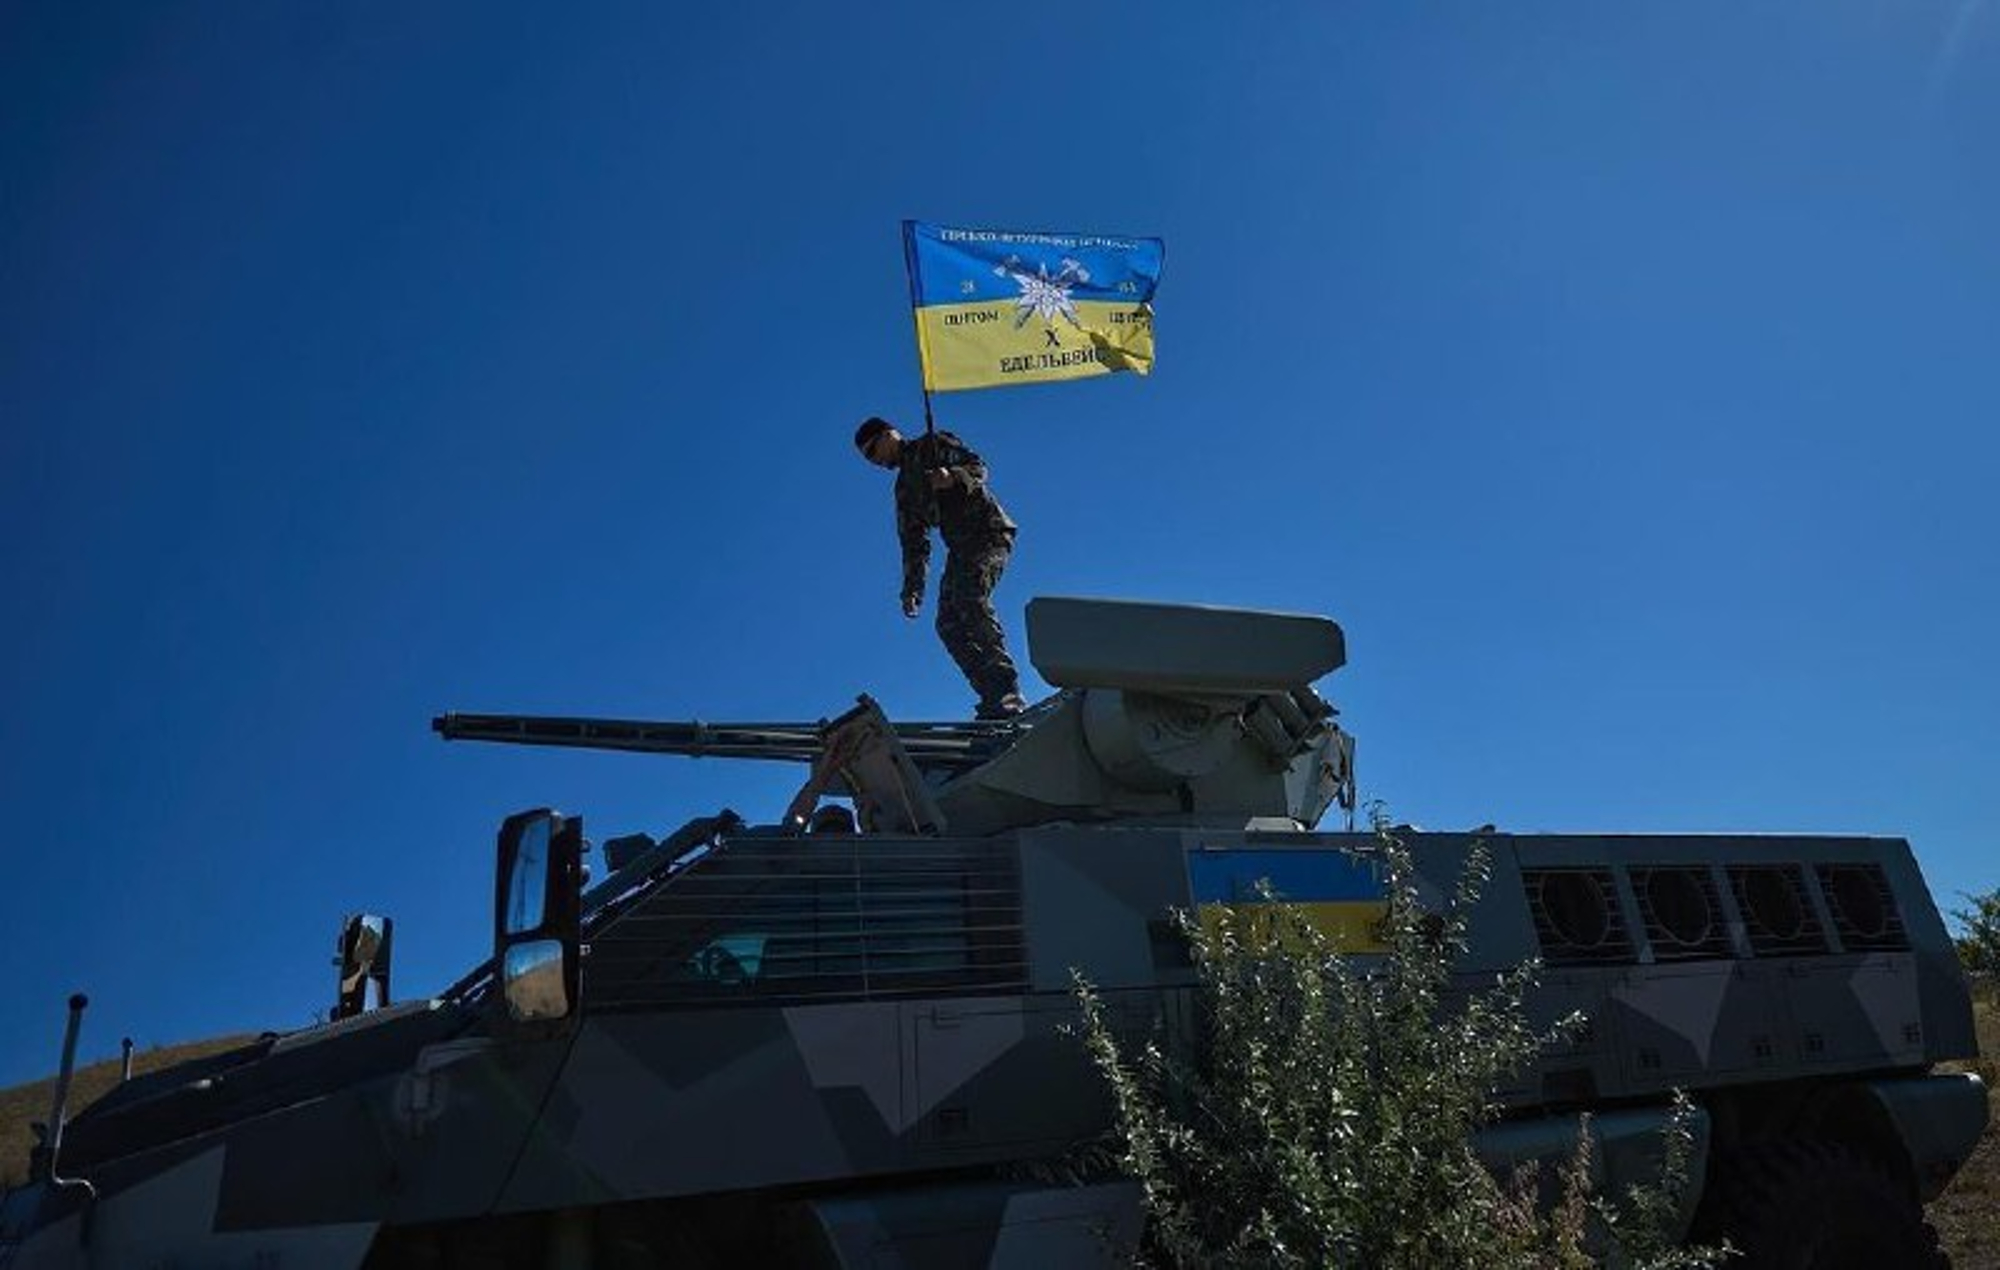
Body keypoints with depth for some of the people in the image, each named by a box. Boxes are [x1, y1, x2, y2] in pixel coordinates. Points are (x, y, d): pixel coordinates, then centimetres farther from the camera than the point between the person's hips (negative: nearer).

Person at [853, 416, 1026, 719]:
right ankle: (994, 699, -10)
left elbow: (978, 467, -8)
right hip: (961, 547, 8)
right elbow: (914, 542, 21)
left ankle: (1007, 691, -32)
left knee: (970, 598, -29)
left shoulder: (934, 445, 5)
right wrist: (912, 589, 12)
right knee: (949, 625, -5)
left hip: (989, 532, -8)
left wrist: (953, 478, -30)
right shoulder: (904, 487, 23)